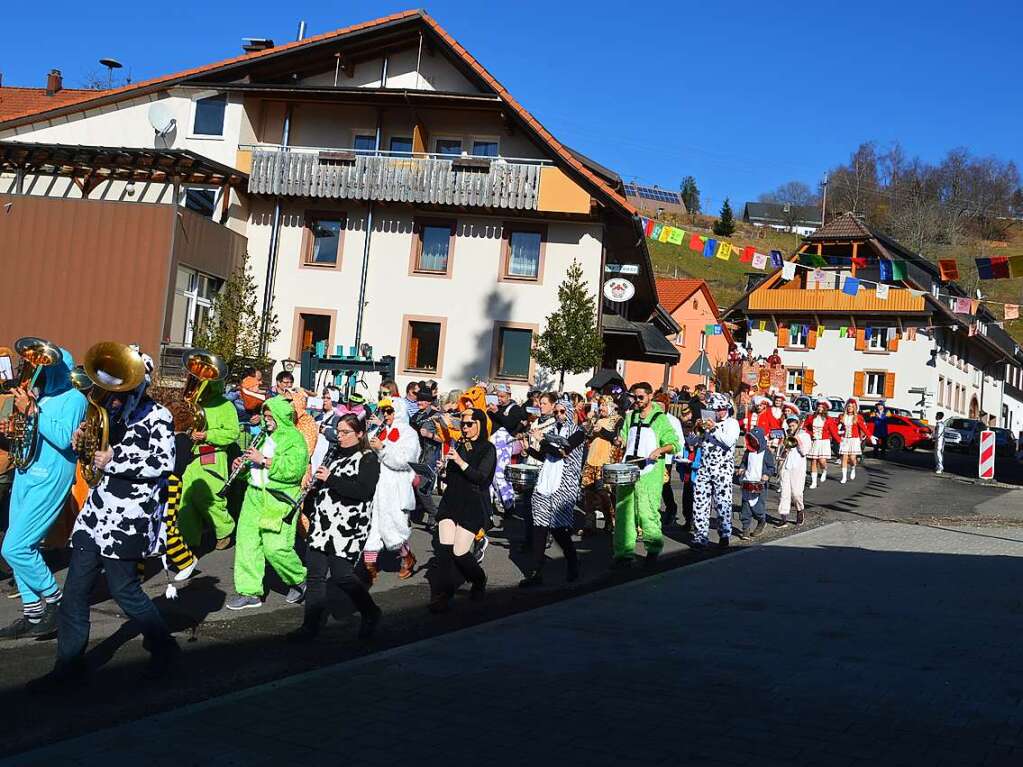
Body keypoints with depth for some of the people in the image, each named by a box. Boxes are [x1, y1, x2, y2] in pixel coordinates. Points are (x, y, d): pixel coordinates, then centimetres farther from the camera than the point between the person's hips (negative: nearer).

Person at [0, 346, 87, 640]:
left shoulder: (73, 399, -8)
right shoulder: (37, 396, 14)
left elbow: (64, 439, -21)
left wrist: (32, 411, -19)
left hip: (49, 480, -8)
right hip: (24, 475, 8)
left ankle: (54, 599, 4)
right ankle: (33, 613, 16)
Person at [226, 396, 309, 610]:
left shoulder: (294, 439, -5)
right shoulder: (264, 437, 19)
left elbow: (293, 469, -20)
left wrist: (263, 460, -19)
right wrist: (241, 466, 6)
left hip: (279, 500, -8)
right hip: (254, 496, 8)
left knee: (275, 547, -11)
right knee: (246, 542, 4)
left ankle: (298, 580, 15)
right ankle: (250, 592, 12)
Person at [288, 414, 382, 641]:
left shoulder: (368, 459, -5)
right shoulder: (336, 455, 17)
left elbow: (364, 491, -20)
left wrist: (331, 479, -18)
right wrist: (307, 512, 16)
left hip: (348, 527, -7)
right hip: (321, 524, 7)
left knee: (341, 575, -5)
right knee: (316, 575, 3)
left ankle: (370, 614, 18)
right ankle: (311, 626, 10)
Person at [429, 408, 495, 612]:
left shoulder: (488, 449, -2)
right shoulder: (459, 445, 13)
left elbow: (481, 477, -16)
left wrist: (460, 462, -24)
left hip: (473, 505, -5)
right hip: (450, 501, 5)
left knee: (460, 553, -7)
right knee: (445, 549, -8)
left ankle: (479, 580, 23)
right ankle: (442, 596, -3)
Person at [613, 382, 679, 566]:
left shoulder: (660, 419, 1)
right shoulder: (630, 416, 17)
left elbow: (675, 444, -2)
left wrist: (660, 450, -19)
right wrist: (621, 441, 4)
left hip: (649, 473, -5)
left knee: (647, 511, -7)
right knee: (623, 511, 1)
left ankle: (654, 548, 15)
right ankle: (624, 553, 5)